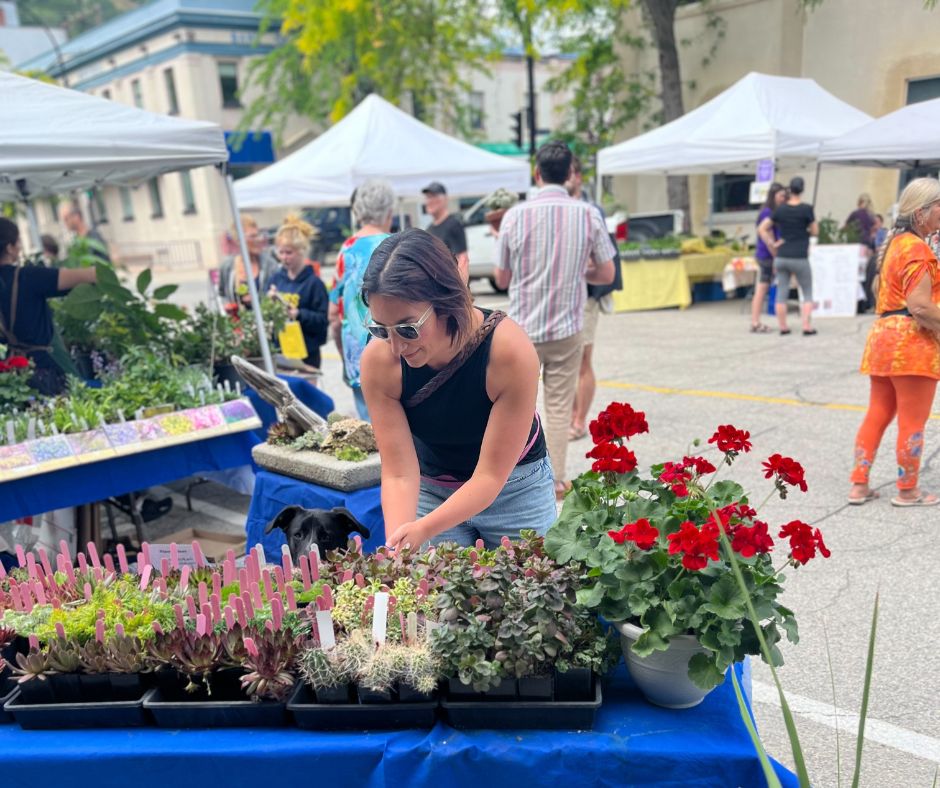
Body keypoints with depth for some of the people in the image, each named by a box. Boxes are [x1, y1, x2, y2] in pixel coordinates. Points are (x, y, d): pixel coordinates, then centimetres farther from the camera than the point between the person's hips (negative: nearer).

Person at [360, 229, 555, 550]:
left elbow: (491, 475, -26)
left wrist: (423, 530, -38)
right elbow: (399, 473, -20)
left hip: (514, 487, -1)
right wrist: (397, 545, -36)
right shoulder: (378, 360, -24)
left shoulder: (510, 349, -32)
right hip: (429, 490, 2)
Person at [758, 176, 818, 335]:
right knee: (807, 293, 9)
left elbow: (762, 228, 5)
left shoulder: (780, 209, 3)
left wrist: (771, 244, 7)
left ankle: (783, 327, 13)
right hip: (799, 258, -3)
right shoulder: (806, 209, -8)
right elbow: (815, 231, 0)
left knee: (781, 293, 9)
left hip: (781, 257, 3)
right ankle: (806, 327, 4)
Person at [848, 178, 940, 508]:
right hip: (912, 342, -9)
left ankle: (859, 485, 16)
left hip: (884, 334, 9)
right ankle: (907, 491, 15)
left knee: (877, 415, 13)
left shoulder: (895, 242, 15)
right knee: (912, 422, 3)